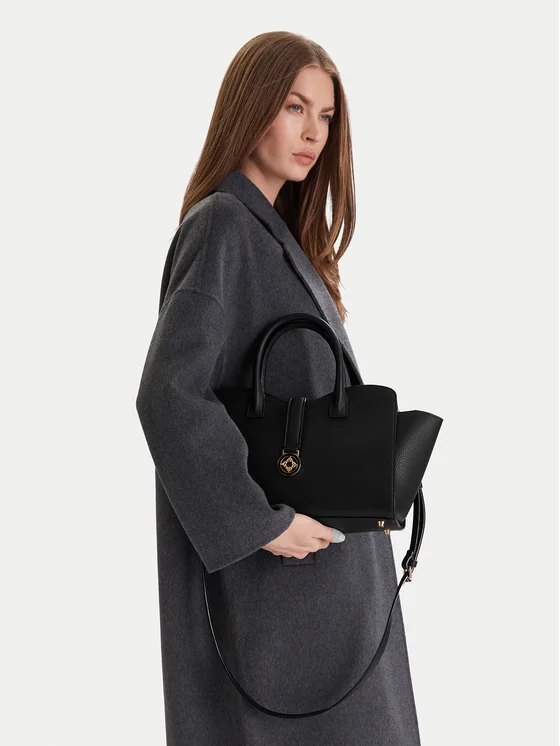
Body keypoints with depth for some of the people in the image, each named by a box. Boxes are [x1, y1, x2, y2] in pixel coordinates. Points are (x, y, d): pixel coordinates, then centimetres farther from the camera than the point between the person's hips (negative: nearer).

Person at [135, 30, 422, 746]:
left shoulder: (279, 232, 13)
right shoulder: (221, 226, -15)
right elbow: (167, 394, -25)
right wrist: (260, 520, -23)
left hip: (325, 541, 9)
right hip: (278, 569, -9)